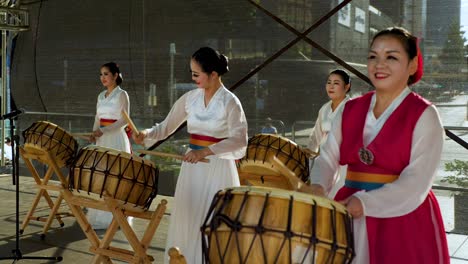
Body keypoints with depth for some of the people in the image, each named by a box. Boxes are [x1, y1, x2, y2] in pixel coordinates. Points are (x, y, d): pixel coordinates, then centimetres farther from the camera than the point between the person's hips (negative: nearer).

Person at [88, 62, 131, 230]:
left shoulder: (121, 95, -6)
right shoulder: (101, 96, 14)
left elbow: (124, 120, -13)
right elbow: (98, 118, 17)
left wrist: (103, 130, -20)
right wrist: (94, 132, -2)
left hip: (116, 139, -7)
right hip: (102, 141, 7)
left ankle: (115, 217, 5)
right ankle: (100, 215, 17)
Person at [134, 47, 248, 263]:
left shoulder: (230, 102, -12)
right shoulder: (190, 98, 3)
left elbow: (239, 140, -23)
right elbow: (167, 126, 10)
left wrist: (206, 151, -33)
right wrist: (147, 134, -10)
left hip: (218, 170, -5)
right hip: (192, 167, 5)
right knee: (186, 223, 11)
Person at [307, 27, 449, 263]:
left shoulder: (424, 115, -7)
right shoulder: (351, 110, 8)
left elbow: (418, 180, -15)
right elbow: (328, 156, 1)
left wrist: (366, 202, -24)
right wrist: (318, 186, -19)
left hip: (403, 218, -4)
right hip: (350, 216, 4)